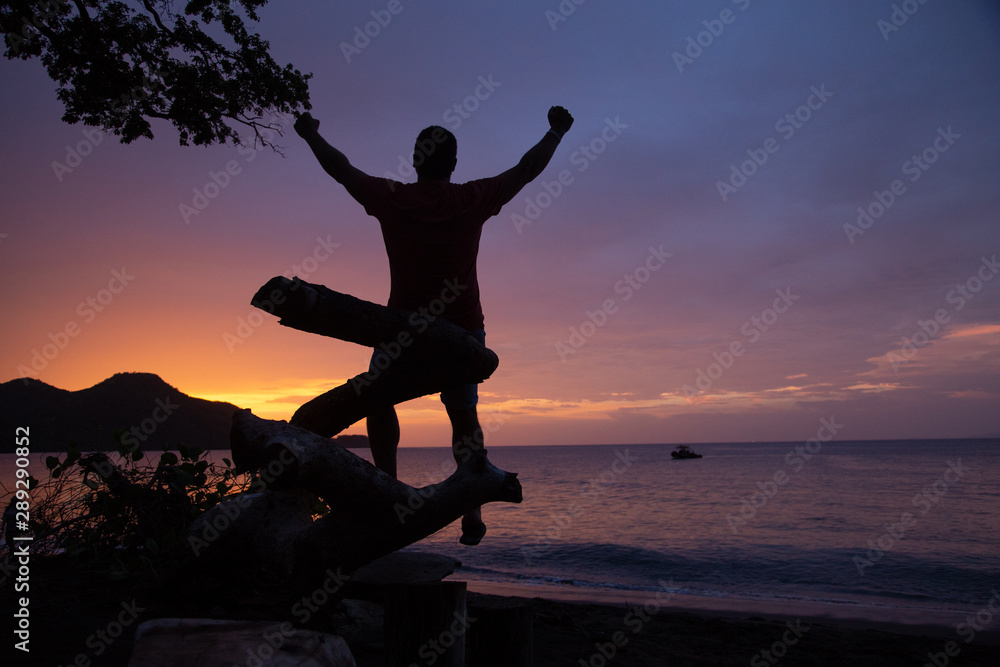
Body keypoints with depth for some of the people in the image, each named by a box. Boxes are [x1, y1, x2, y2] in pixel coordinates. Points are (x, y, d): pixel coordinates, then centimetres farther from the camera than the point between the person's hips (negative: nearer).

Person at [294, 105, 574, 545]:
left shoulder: (391, 199, -4)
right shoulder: (474, 200, -3)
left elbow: (341, 169, 11)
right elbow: (527, 170, 9)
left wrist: (311, 135, 29)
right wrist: (556, 132, 24)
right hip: (462, 329, 1)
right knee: (463, 415, 12)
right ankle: (472, 511, 6)